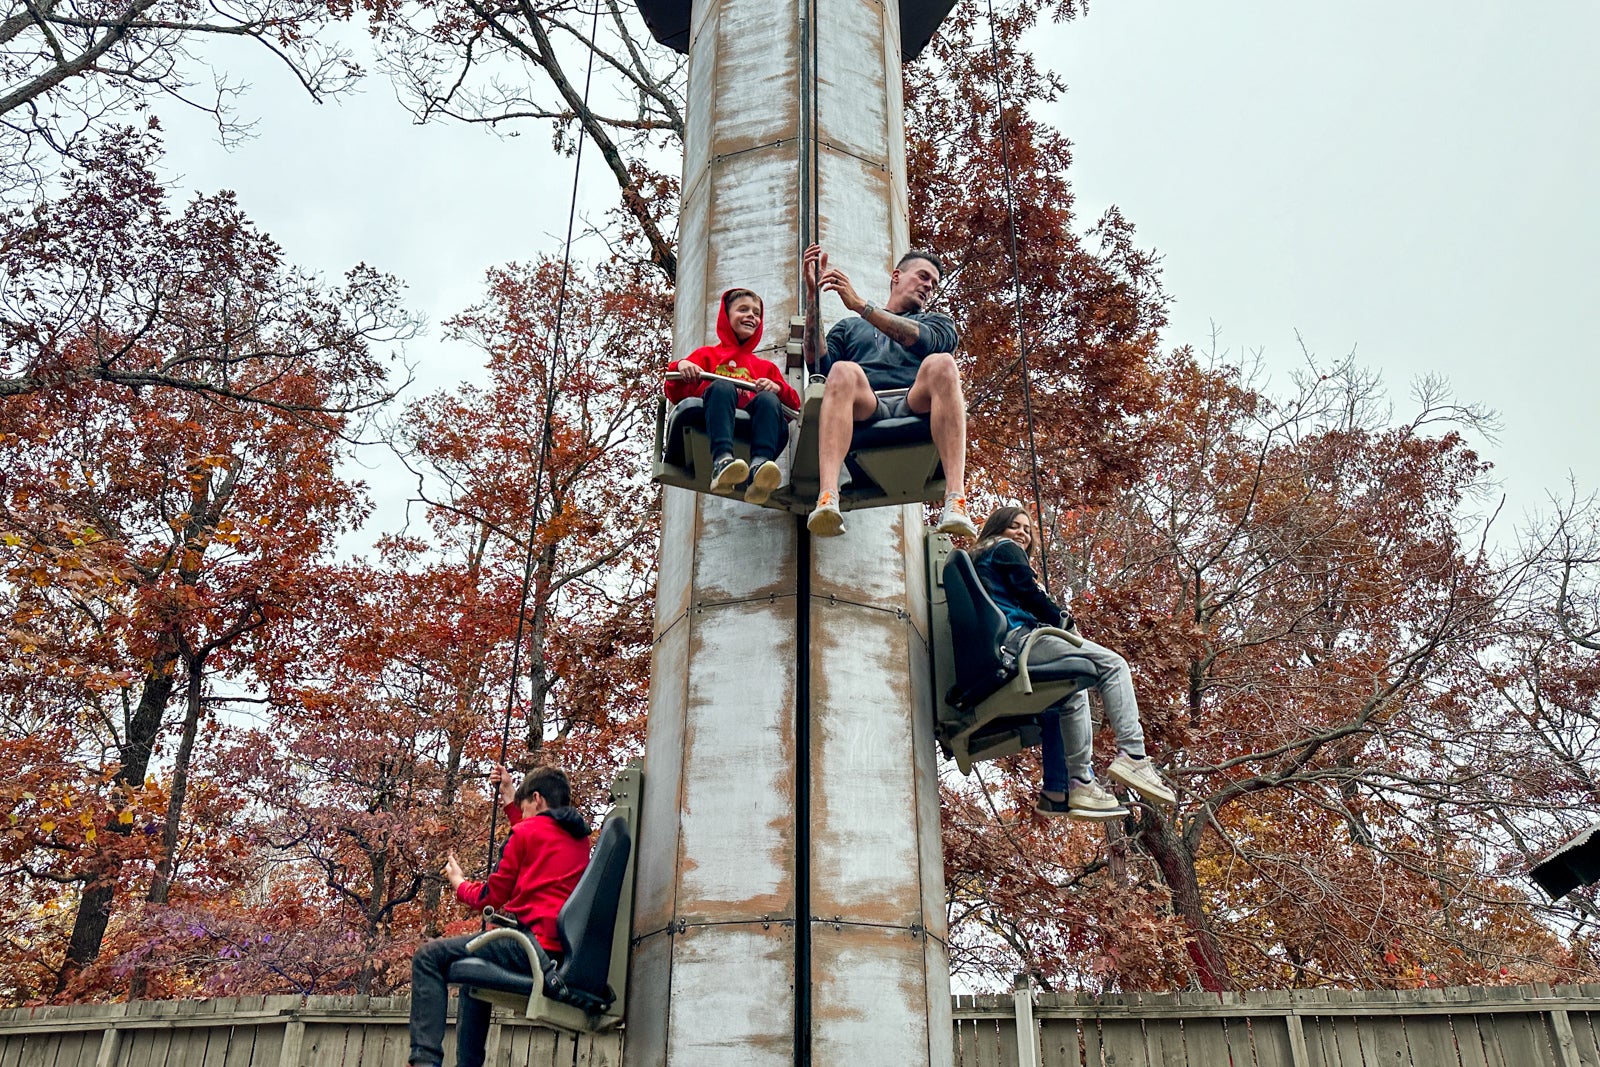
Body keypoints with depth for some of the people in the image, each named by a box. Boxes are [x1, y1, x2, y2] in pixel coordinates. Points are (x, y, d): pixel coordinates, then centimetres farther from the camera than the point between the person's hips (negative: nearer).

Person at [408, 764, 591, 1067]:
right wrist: (509, 798, 42)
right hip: (565, 952, 9)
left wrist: (458, 883, 21)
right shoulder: (580, 837, 16)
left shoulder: (528, 832, -4)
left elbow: (490, 898, 1)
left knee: (428, 957, -1)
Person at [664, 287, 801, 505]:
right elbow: (675, 395, 16)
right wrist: (680, 367, -4)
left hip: (751, 425, 2)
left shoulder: (766, 367, 35)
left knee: (768, 399, -27)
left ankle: (759, 465, -55)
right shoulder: (707, 355, 29)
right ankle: (722, 461, -56)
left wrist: (777, 388, -1)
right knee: (722, 386, -30)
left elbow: (794, 404, 20)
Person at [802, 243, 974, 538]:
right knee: (844, 371, -32)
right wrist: (814, 300, 6)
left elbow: (921, 340, 5)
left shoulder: (938, 323, 32)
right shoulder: (850, 327, 34)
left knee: (940, 364, -30)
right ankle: (827, 500, -53)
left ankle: (956, 501, -45)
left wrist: (860, 305, -3)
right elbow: (819, 365, 12)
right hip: (866, 412, 0)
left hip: (916, 410, 0)